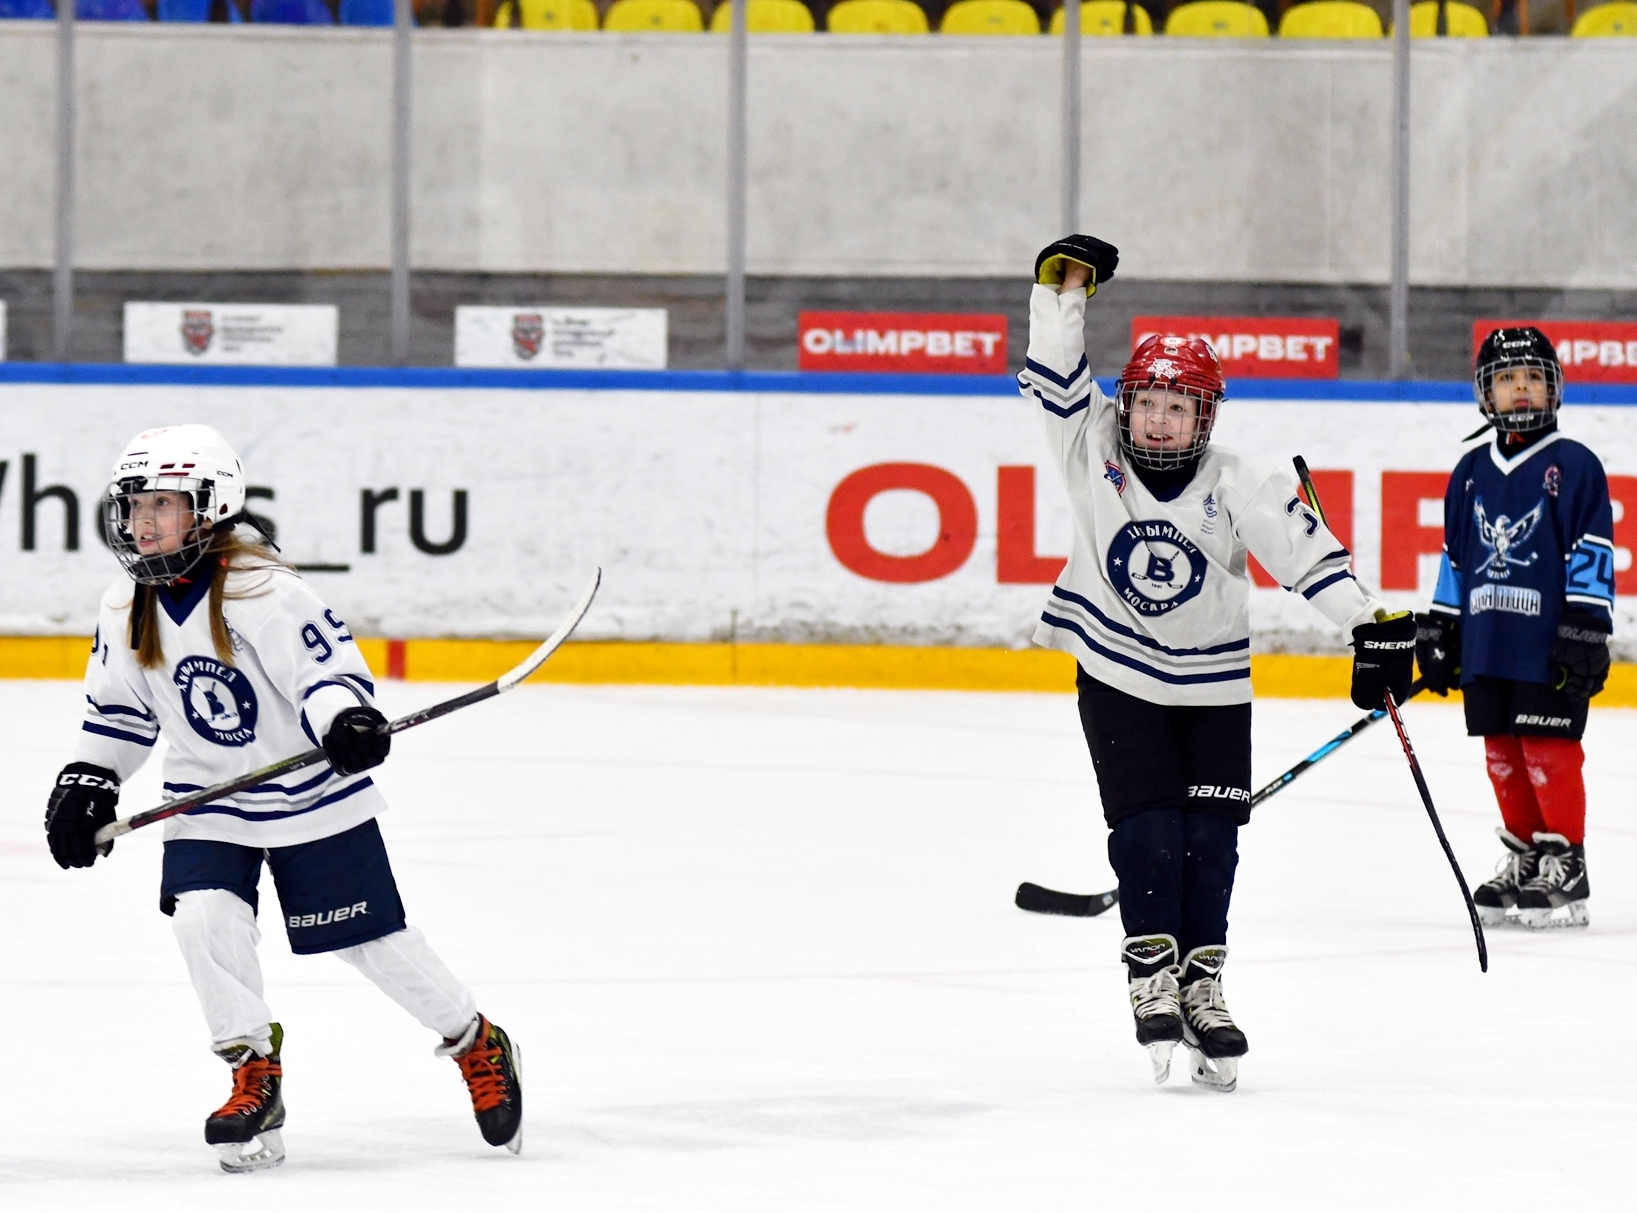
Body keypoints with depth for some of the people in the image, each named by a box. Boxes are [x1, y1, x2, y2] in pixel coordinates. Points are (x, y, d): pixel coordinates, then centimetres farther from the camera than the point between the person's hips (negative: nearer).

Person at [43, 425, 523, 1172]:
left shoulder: (260, 592, -21)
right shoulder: (125, 612, -1)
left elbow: (329, 667, -22)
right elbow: (118, 712, 12)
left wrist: (347, 720, -41)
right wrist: (86, 784, 3)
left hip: (312, 799, -5)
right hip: (208, 803, 5)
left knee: (371, 940, 1)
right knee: (202, 919, -17)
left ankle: (477, 1047, 22)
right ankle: (253, 1075, -2)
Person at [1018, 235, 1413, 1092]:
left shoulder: (1239, 487, -14)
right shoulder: (1094, 448, -10)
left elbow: (1307, 552, -16)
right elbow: (1056, 376, -15)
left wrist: (1373, 627, -23)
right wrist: (1063, 284, -25)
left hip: (1213, 683, 1)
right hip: (1118, 677, -1)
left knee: (1210, 839, 1)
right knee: (1146, 831, -10)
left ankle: (1201, 985, 13)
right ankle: (1151, 979, 1)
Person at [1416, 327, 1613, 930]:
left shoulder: (1573, 466, -3)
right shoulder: (1472, 471, 12)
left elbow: (1591, 551, -6)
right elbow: (1455, 555, 18)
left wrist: (1585, 629, -11)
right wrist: (1439, 631, 15)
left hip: (1551, 645, -5)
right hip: (1486, 642, 6)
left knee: (1549, 751, -6)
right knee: (1503, 755, 9)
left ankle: (1565, 868, 0)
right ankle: (1523, 859, 19)